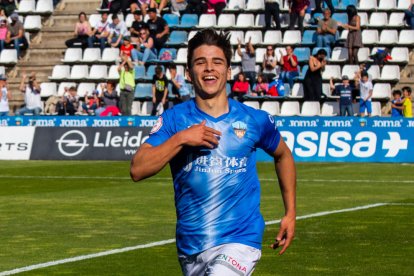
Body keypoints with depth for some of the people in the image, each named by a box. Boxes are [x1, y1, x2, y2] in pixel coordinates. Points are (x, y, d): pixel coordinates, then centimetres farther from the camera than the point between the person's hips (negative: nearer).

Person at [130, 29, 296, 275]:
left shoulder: (255, 120, 2)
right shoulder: (174, 119, 1)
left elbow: (283, 155, 21)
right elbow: (138, 170, -10)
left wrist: (291, 213, 17)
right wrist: (180, 138, -20)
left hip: (240, 239, -2)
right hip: (191, 244, 2)